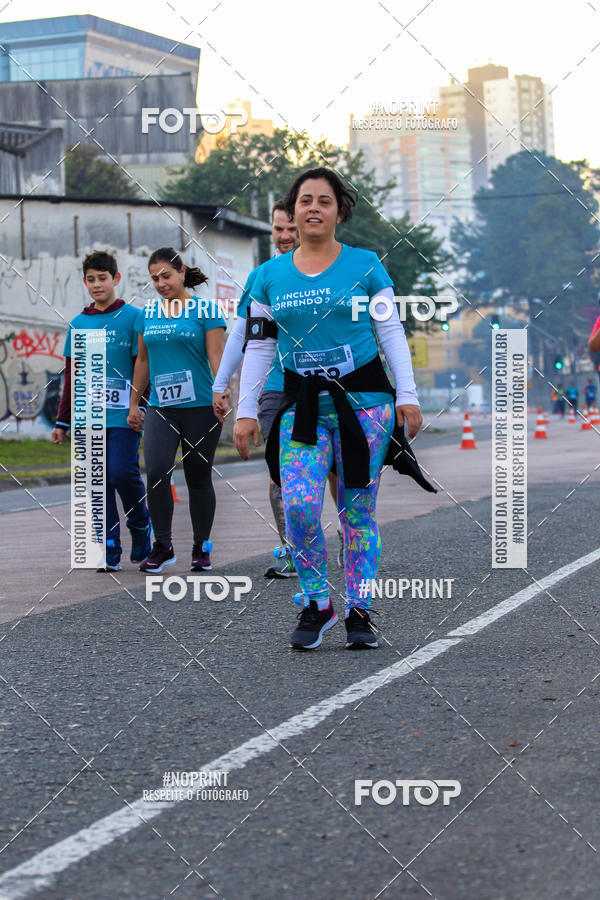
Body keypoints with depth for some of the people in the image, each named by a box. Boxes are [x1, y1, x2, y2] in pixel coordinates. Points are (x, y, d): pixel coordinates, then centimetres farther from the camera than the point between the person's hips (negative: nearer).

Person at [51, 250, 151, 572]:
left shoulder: (132, 318, 1)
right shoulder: (78, 324, 14)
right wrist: (62, 421, 18)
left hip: (123, 415, -4)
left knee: (122, 473, -14)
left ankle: (141, 527, 13)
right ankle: (109, 552, 6)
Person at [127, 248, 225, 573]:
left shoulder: (205, 309, -1)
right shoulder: (147, 313, 11)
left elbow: (216, 357, -5)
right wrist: (133, 404, 17)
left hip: (200, 407, -3)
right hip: (160, 407, 3)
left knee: (198, 477, 4)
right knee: (156, 473, -13)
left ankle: (202, 548, 17)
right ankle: (162, 547, -2)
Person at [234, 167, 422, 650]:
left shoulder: (365, 265, 1)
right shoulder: (270, 276, 8)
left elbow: (392, 332, 2)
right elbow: (258, 347, 10)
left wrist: (407, 396, -5)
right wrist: (246, 411, 6)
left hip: (363, 400, -1)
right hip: (303, 403, 1)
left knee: (358, 512, 2)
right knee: (299, 506, -14)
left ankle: (359, 611, 14)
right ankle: (316, 604, 4)